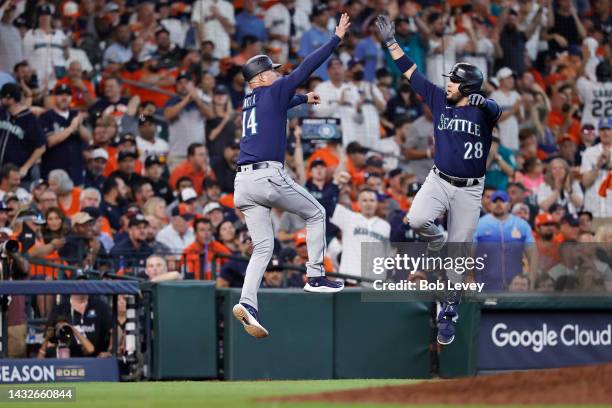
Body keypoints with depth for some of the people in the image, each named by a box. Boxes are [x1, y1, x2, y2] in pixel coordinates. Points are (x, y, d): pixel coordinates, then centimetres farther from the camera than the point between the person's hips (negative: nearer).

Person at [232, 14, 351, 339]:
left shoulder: (249, 102, 24)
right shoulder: (272, 93, 2)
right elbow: (305, 68, 0)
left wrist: (303, 99, 62)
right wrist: (336, 38, 4)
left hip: (243, 183, 7)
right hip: (268, 177, -7)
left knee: (263, 247, 3)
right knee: (316, 214, 15)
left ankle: (247, 302, -18)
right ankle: (315, 276, 11)